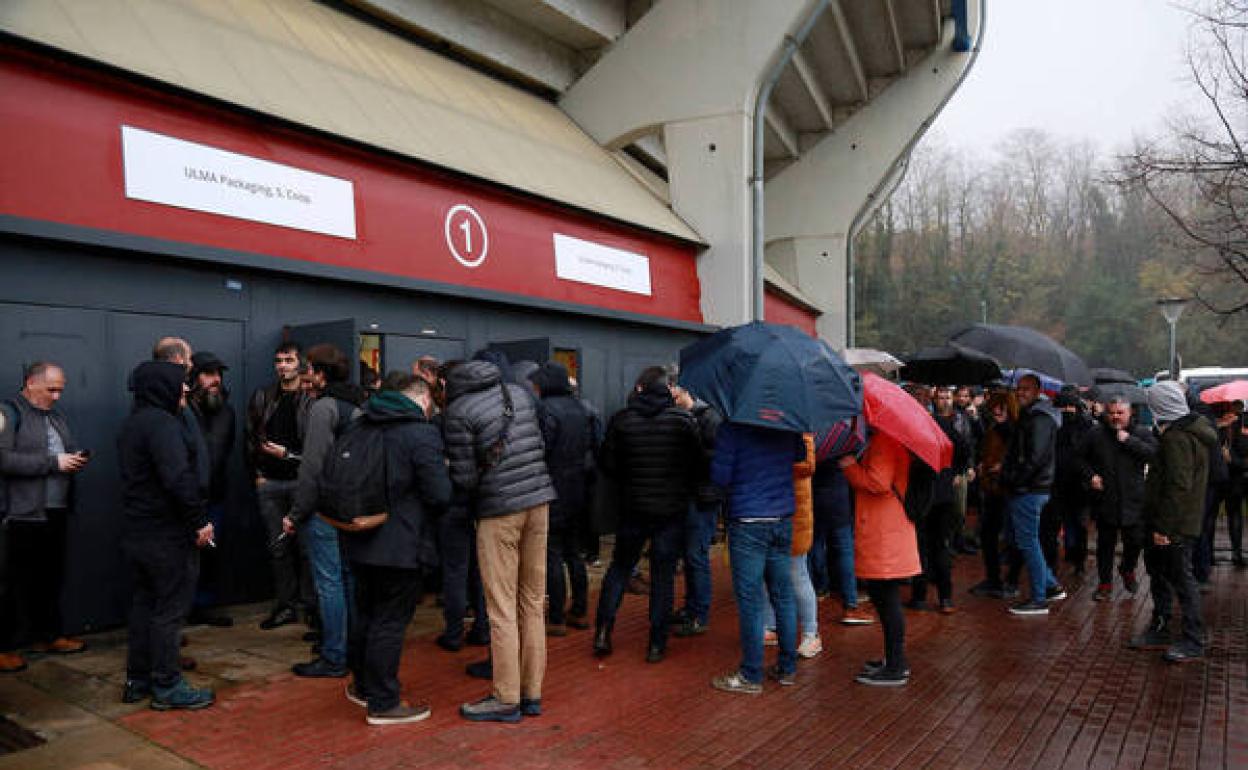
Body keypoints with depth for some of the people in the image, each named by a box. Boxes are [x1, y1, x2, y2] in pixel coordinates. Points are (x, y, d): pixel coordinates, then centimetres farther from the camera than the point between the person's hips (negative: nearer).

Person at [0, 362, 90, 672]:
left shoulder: (56, 416, 17)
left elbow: (72, 450, 28)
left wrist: (78, 459, 5)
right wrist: (53, 462, -18)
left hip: (56, 513, 7)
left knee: (51, 578, 14)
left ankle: (48, 635, 26)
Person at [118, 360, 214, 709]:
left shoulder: (132, 423, 14)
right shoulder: (162, 423, -18)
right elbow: (179, 479, -29)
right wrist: (199, 522, -19)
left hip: (137, 533, 10)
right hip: (168, 536, -10)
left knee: (145, 603, 18)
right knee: (170, 610, 0)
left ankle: (138, 680, 28)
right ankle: (167, 686, 9)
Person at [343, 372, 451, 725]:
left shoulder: (363, 428, 8)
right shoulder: (422, 434, -16)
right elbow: (440, 495, -18)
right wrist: (444, 471, 2)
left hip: (361, 541, 8)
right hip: (400, 546, -8)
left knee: (367, 615, 22)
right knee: (391, 623, 3)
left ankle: (363, 685, 39)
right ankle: (384, 703, 13)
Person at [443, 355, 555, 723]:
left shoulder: (458, 411, -6)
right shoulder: (518, 392, 12)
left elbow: (465, 478, -8)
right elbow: (540, 447, 13)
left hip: (499, 510, -6)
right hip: (540, 500, 6)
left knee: (502, 609, 3)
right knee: (532, 603, 12)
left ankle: (507, 700, 11)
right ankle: (531, 693, 21)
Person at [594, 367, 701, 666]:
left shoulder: (621, 419, -4)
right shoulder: (683, 419, -7)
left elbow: (608, 465, -3)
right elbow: (697, 464, -4)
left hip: (632, 508, 1)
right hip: (672, 509, -1)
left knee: (619, 567, 16)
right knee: (663, 575, 7)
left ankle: (603, 632, 10)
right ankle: (657, 644, 11)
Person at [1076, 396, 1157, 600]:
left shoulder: (1142, 433, 2)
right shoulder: (1095, 434, 4)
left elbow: (1154, 453, -16)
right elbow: (1080, 458, 13)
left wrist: (1129, 440, -18)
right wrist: (1090, 475, -2)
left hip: (1133, 501, 0)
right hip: (1105, 500, 1)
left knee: (1136, 541, 4)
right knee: (1105, 544, 8)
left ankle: (1128, 570, 35)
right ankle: (1105, 583, 21)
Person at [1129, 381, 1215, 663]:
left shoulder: (1177, 438, -20)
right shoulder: (1193, 432, 13)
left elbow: (1179, 487, -25)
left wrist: (1164, 526, -22)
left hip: (1174, 526, -10)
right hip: (1175, 523, 10)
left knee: (1181, 579, -1)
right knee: (1160, 574, 17)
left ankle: (1194, 642, 9)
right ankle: (1159, 631, 28)